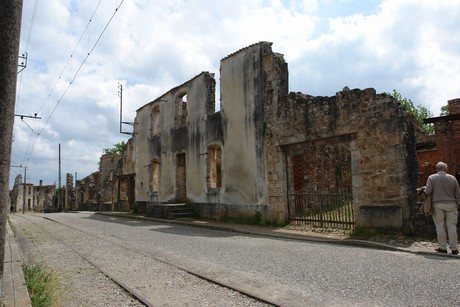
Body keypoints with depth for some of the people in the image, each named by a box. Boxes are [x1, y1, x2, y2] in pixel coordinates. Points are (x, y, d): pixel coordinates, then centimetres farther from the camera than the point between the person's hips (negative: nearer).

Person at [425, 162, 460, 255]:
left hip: (438, 204, -1)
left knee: (440, 226, 4)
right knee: (452, 226, 6)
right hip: (451, 204, 2)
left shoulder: (431, 178, -3)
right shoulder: (452, 178, 3)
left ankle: (442, 247, 8)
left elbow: (427, 191, -13)